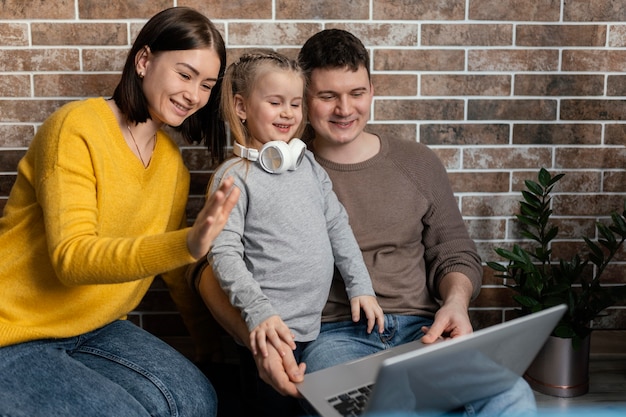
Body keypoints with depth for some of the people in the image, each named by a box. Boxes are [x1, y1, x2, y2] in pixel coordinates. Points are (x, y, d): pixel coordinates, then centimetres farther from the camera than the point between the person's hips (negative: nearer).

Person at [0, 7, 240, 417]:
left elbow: (177, 272, 12)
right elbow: (72, 258, -29)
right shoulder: (77, 128, -18)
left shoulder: (172, 160, 5)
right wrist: (187, 244, -42)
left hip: (96, 329, 6)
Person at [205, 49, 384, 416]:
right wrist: (259, 312, -23)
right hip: (272, 331, -6)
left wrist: (360, 286, 11)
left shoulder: (309, 164, 10)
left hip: (316, 326, 6)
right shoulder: (235, 176, -9)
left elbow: (337, 226, 15)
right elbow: (224, 253, -14)